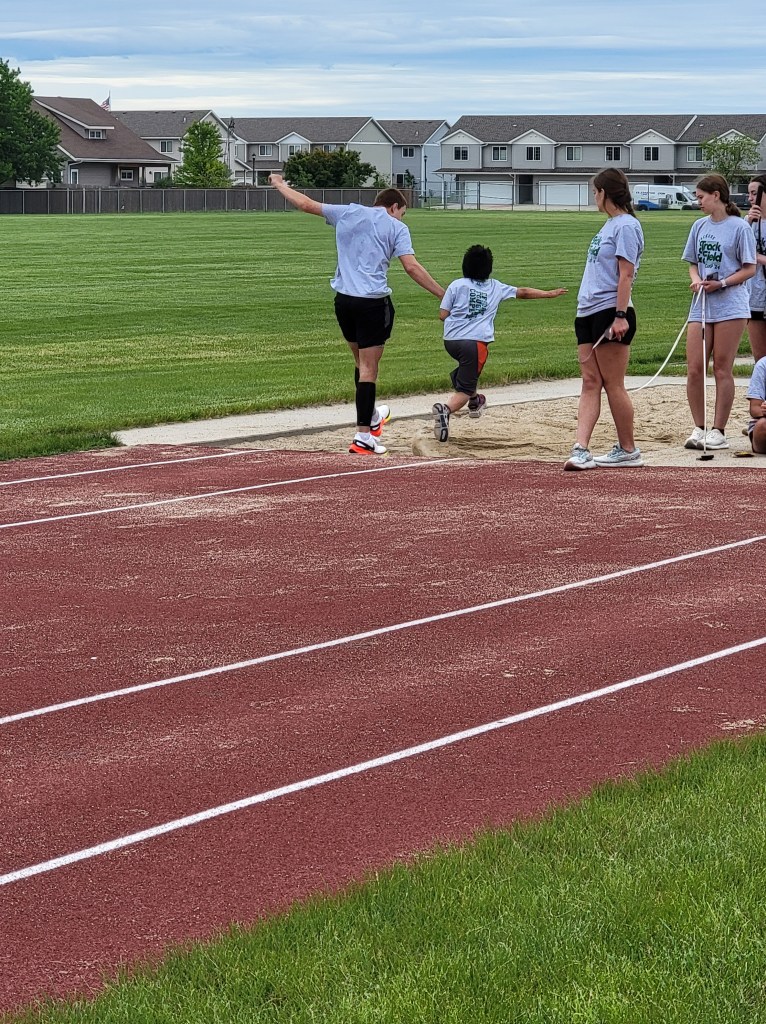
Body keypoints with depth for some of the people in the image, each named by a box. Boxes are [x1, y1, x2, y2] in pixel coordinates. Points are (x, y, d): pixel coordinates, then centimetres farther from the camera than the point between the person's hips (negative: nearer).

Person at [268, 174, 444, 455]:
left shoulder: (347, 213, 12)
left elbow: (305, 204, 18)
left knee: (361, 362, 23)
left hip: (343, 299, 5)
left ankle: (372, 419, 41)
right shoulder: (396, 227, 0)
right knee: (368, 368, -4)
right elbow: (411, 266, -10)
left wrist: (280, 185, 36)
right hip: (373, 302, -5)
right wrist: (443, 295, -8)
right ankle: (363, 437, -7)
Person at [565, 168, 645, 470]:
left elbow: (626, 274, -16)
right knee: (590, 383, 1)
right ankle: (580, 450, -6)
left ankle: (628, 451, 7)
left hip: (611, 312, -9)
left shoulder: (626, 226, -9)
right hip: (588, 312, 9)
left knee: (613, 384, -3)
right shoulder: (609, 225, 19)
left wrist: (620, 316, -21)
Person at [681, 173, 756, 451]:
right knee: (694, 369, -1)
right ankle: (699, 428, 9)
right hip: (701, 305, 5)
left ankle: (719, 431, 5)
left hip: (730, 306, -5)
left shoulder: (739, 227, -5)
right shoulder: (700, 226, 12)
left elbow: (750, 269, -4)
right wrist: (696, 280, -3)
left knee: (722, 369, -1)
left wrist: (721, 283, -14)